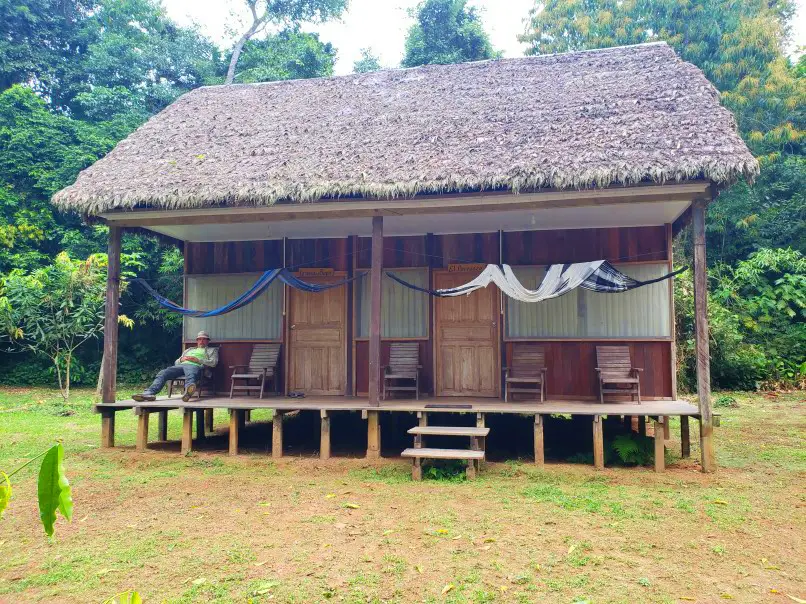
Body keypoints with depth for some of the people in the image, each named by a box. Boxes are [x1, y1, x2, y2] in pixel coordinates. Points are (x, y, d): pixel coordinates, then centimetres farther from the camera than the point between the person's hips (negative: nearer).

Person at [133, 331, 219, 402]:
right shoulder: (189, 350, 40)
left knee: (191, 375, -44)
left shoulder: (212, 350, 26)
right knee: (163, 373, -25)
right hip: (181, 365, 6)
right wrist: (181, 359, 10)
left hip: (195, 366, -6)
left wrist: (197, 360, -3)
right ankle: (149, 393, -45)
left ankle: (188, 391, -78)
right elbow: (176, 362, 34)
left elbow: (213, 363, 6)